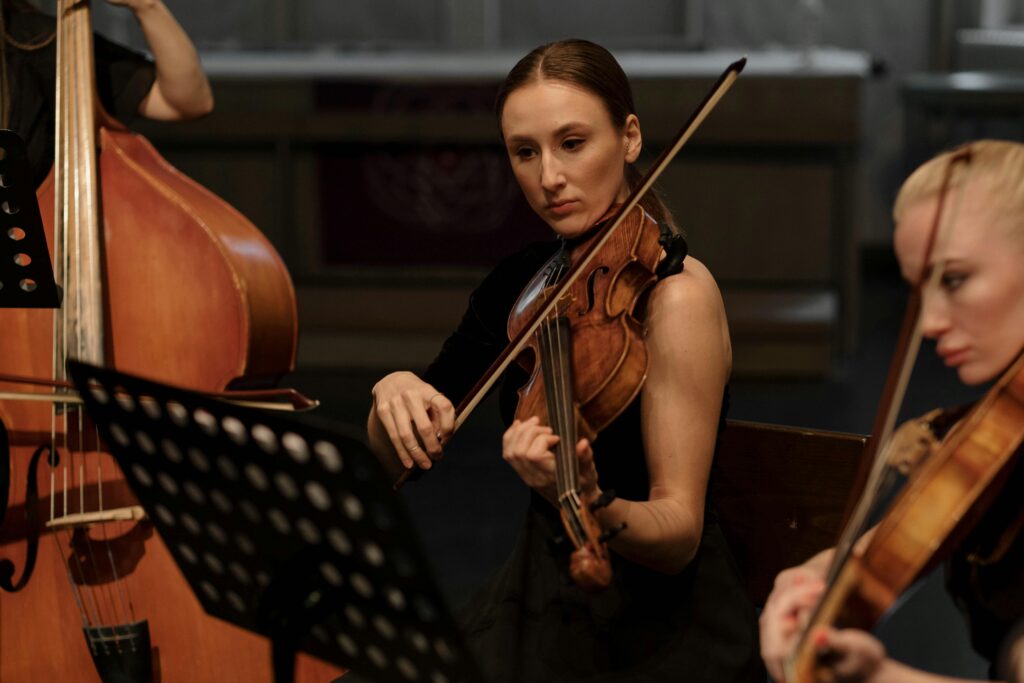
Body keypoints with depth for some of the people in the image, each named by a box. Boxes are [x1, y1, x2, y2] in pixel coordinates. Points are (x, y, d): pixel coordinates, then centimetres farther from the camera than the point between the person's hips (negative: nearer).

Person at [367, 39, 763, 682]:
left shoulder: (677, 294, -14)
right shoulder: (521, 284, 5)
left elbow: (679, 535, -19)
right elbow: (393, 462, 8)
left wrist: (586, 503, -38)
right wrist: (394, 394, -14)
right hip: (533, 608, 6)